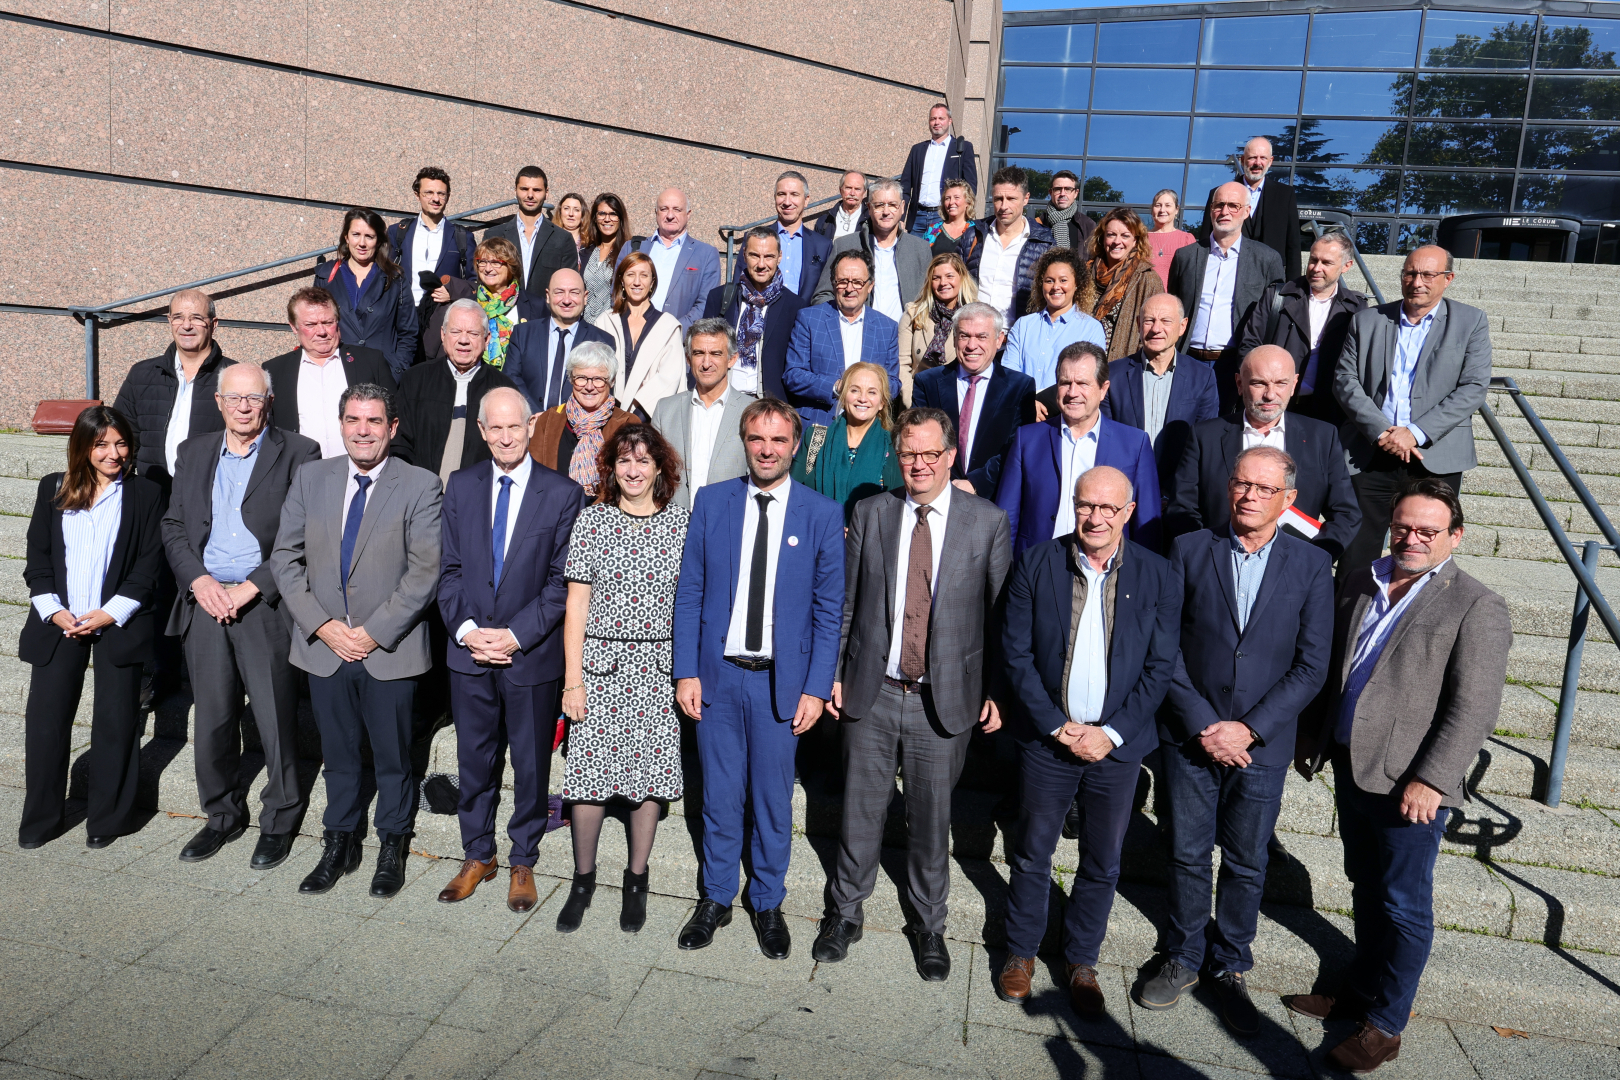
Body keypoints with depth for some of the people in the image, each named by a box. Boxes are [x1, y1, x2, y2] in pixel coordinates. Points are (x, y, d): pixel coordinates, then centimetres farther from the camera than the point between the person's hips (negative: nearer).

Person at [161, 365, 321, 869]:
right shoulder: (195, 452, 13)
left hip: (266, 604, -4)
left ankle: (279, 821, 18)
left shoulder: (297, 453, -3)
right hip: (205, 601, 5)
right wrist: (200, 580, -5)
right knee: (212, 720, 12)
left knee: (276, 719, 1)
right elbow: (173, 525, 12)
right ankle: (223, 816, 30)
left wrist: (249, 589, -14)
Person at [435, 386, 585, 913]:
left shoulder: (563, 493, -6)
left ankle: (523, 863, 29)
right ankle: (477, 857, 34)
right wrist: (466, 628, -8)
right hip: (469, 653, 3)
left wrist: (516, 635, -15)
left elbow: (562, 580, -8)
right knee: (475, 761, 15)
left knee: (531, 765, 10)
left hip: (533, 656, -3)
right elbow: (449, 568, 5)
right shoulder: (461, 485, 5)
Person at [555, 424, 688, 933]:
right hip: (600, 664, 0)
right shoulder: (592, 520, 2)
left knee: (652, 772, 6)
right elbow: (576, 602, 1)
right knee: (589, 772, 3)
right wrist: (572, 679, -3)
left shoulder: (682, 523, 3)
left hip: (658, 668, 1)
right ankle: (583, 878, 24)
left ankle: (636, 880, 25)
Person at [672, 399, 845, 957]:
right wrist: (686, 671, -2)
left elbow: (829, 610, -1)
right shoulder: (710, 502, 1)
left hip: (782, 681, -1)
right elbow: (689, 592, 3)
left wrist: (816, 687, -6)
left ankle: (768, 904, 32)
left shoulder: (823, 514, -3)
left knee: (773, 800, 11)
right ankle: (716, 899, 33)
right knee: (719, 796, 13)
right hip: (717, 677, 1)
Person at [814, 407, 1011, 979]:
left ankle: (929, 926, 35)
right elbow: (847, 602, 6)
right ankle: (845, 912, 36)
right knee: (860, 811, 14)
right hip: (871, 695, 1)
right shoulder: (871, 513, 1)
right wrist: (834, 674, 4)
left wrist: (998, 691, -1)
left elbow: (1003, 613, 0)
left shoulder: (988, 521, -4)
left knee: (931, 819, 13)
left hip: (945, 700, -1)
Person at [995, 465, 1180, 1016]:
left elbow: (1161, 666, -3)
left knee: (1103, 865, 14)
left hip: (1117, 745, 1)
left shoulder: (1157, 576, -5)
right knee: (1030, 855, 13)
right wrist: (1057, 726, -11)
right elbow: (1016, 653, -6)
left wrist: (1111, 733, -11)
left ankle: (1081, 961, 35)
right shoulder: (1036, 564, -6)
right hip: (1047, 739, 0)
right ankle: (1021, 953, 34)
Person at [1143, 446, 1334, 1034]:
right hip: (1190, 737, 0)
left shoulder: (1312, 565, -3)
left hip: (1262, 744, 0)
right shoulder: (1189, 550, -3)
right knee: (1187, 854, 13)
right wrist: (1201, 725, -12)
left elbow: (1311, 666, -5)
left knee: (1246, 863, 14)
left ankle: (1231, 968, 34)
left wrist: (1248, 729, -13)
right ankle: (1184, 958, 33)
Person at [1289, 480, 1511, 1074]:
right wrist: (1310, 739, 15)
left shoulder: (1476, 607, -11)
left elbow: (1474, 709, -15)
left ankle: (1385, 1024, 22)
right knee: (1366, 889, 21)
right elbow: (1328, 667, 15)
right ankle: (1362, 989, 37)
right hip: (1350, 769, 6)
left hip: (1409, 784, -6)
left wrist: (1429, 780, -20)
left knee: (1404, 904, 7)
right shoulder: (1359, 584, 8)